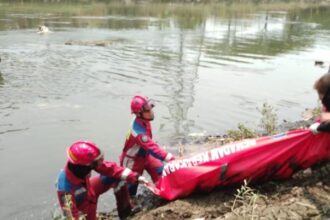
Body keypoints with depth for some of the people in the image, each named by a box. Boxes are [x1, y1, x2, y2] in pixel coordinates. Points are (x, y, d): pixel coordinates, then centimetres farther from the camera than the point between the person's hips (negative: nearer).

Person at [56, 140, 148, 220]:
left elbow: (109, 168, -19)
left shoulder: (82, 166, -29)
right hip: (82, 206, -5)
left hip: (88, 189, 5)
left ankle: (124, 209, 12)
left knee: (117, 176, -4)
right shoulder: (66, 188, -43)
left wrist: (135, 177, -22)